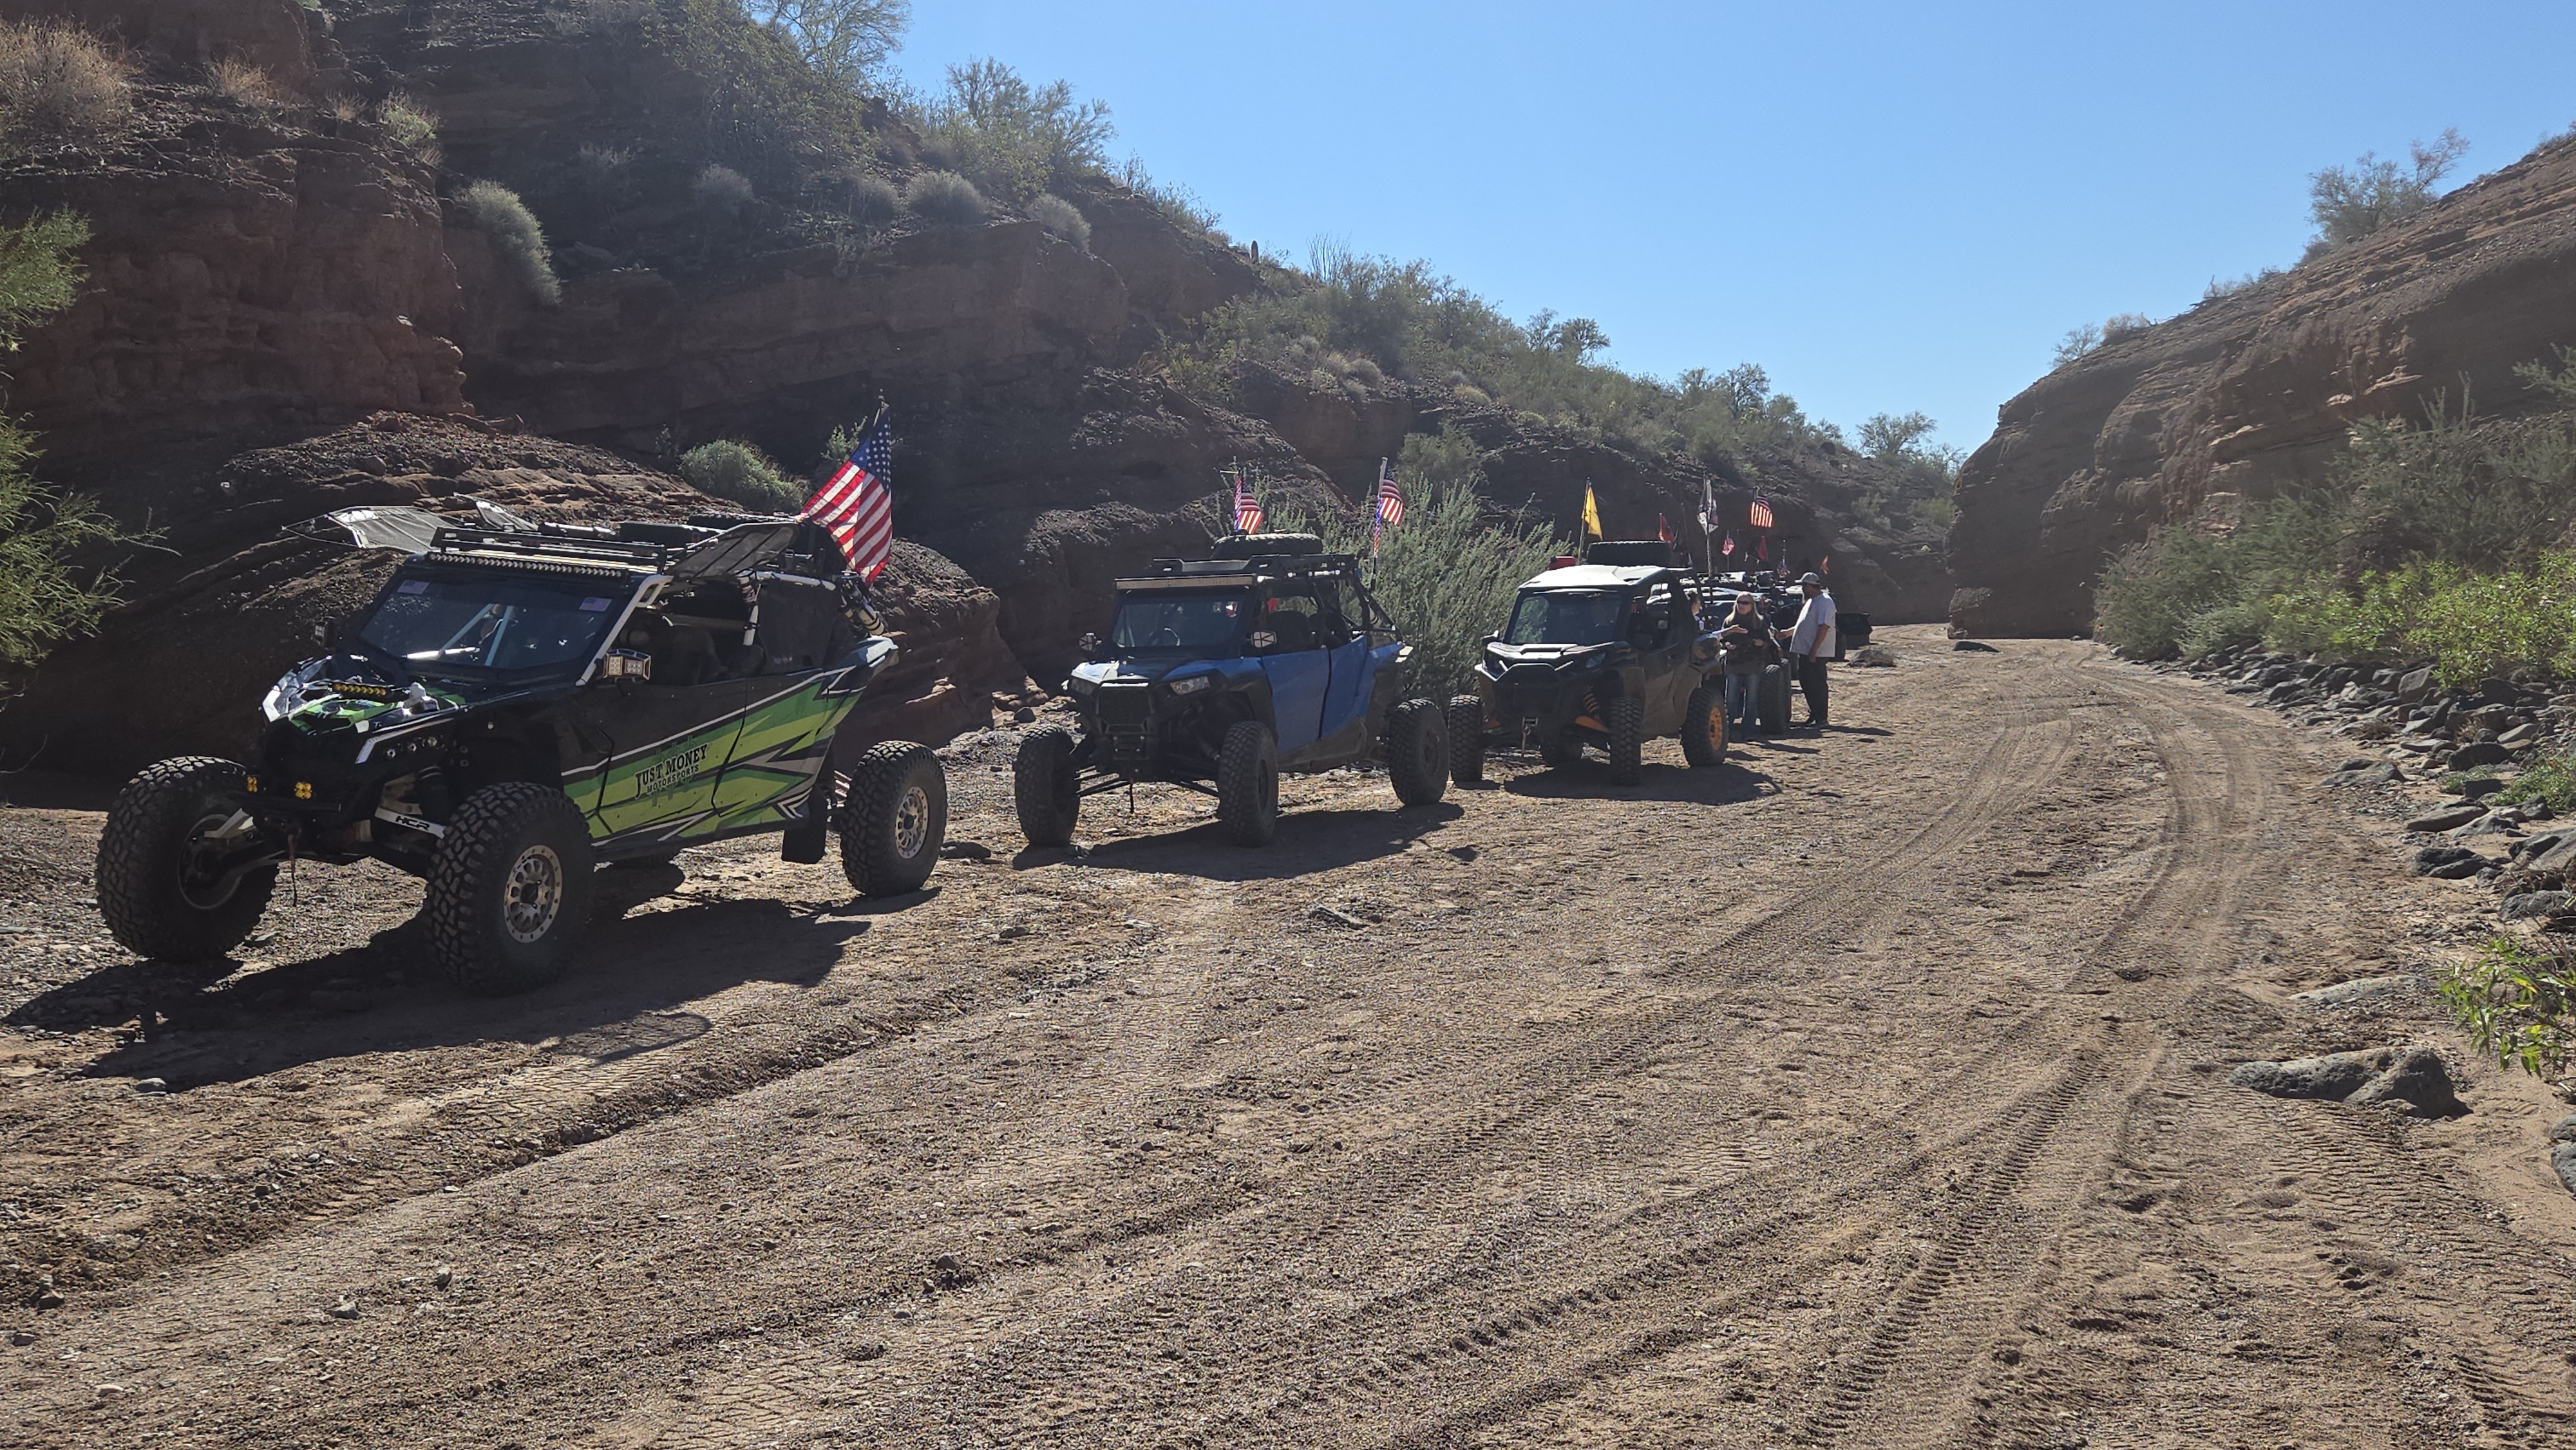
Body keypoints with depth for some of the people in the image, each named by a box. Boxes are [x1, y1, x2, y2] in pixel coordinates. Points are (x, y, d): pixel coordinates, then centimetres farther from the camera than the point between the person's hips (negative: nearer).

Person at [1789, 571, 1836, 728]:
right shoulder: (1813, 601, 18)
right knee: (1806, 683, 14)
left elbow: (1823, 628, -22)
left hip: (1816, 654, -10)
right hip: (1805, 651, 10)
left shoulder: (1824, 602, -15)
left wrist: (1813, 651, -25)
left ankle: (1821, 719, -1)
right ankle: (1814, 715, 23)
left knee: (1817, 685, -6)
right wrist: (1788, 633, 22)